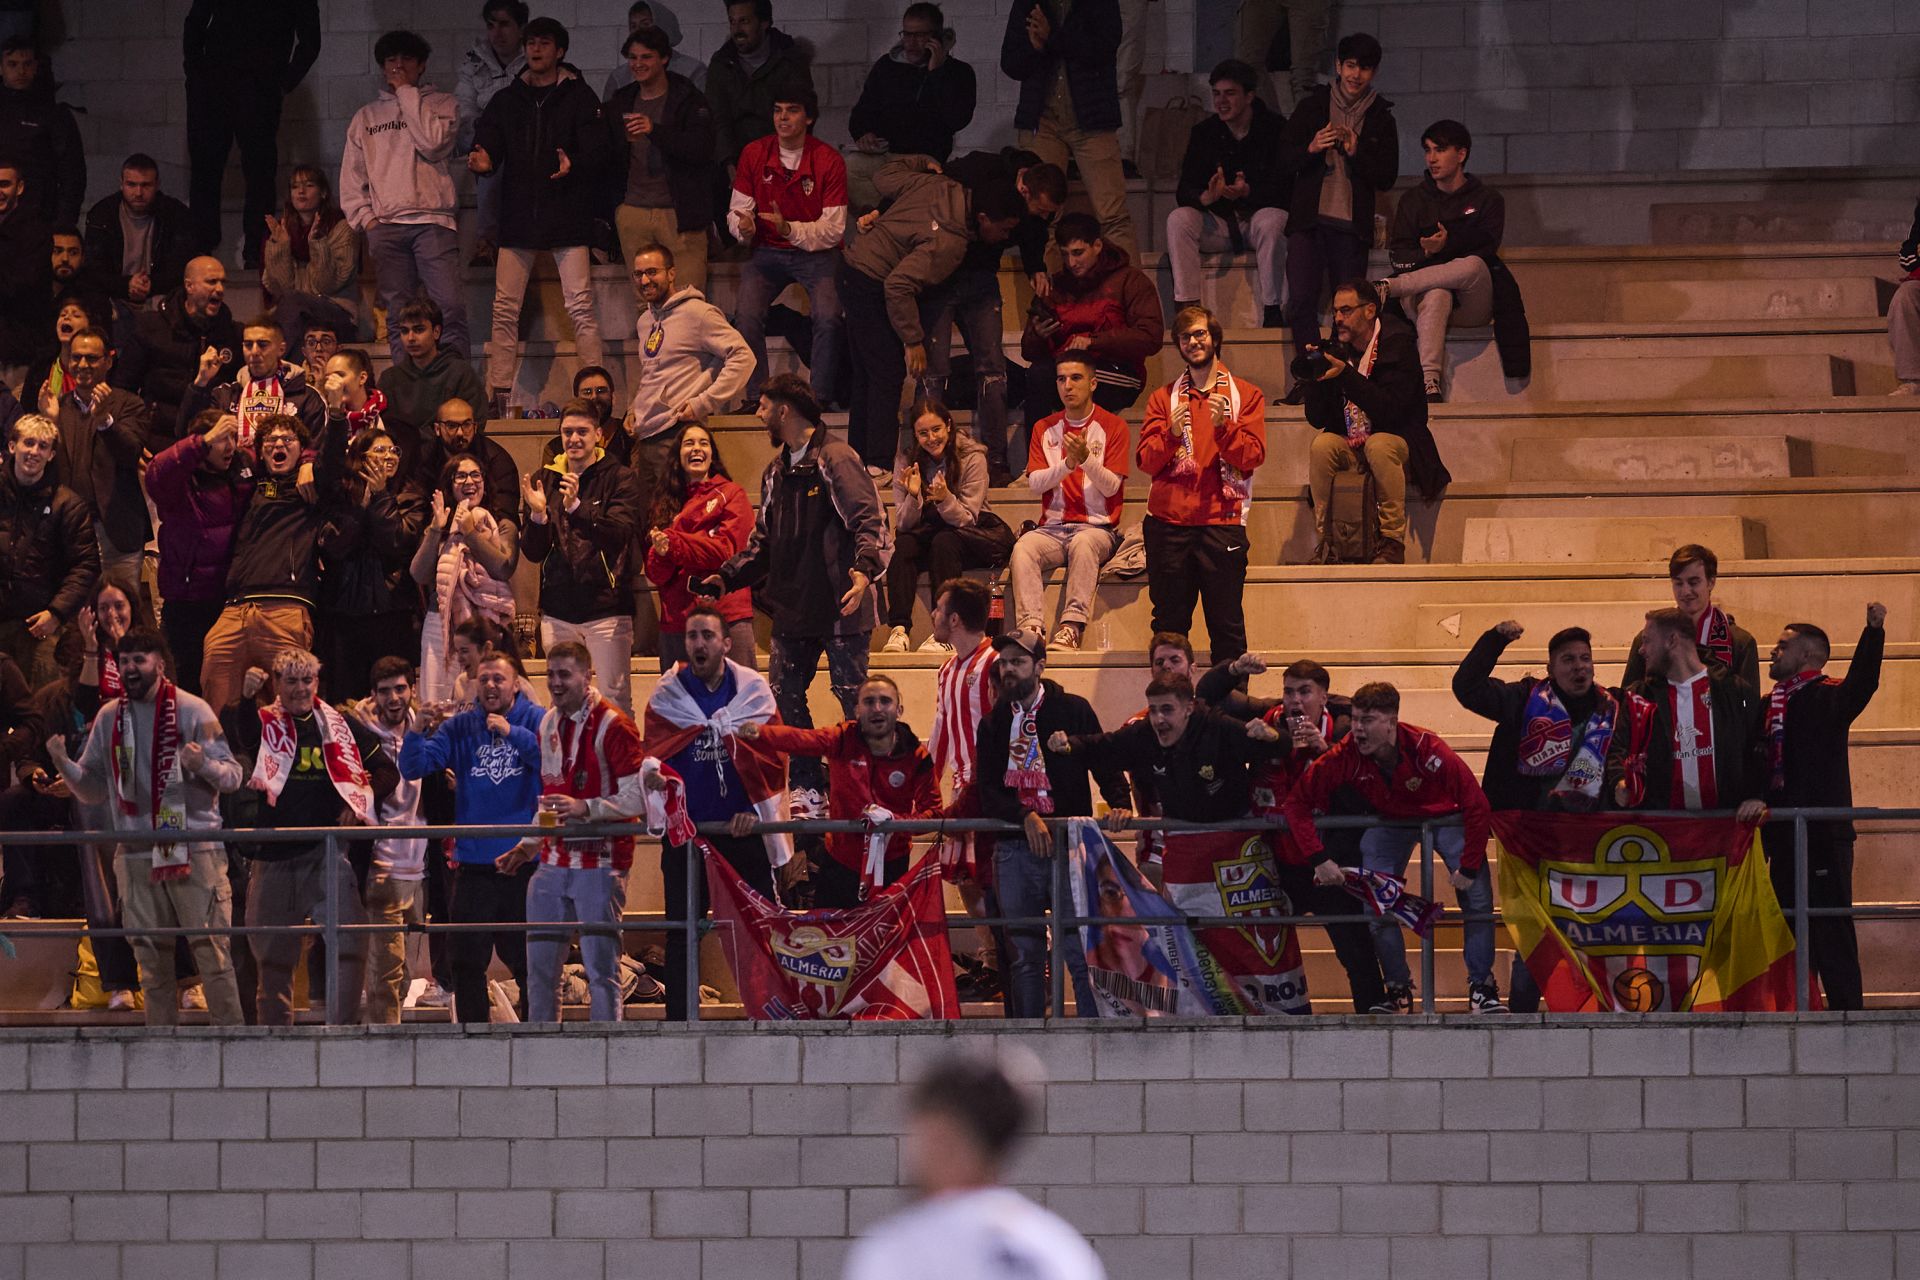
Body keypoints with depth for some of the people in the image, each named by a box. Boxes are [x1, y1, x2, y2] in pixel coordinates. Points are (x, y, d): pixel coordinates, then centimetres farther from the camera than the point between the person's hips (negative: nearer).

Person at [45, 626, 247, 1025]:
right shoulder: (109, 717, 12)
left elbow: (232, 777, -2)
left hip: (195, 849, -4)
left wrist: (204, 764, -23)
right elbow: (93, 790, 14)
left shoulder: (192, 711, 0)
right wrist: (63, 763, -3)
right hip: (137, 853, 4)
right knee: (151, 961, 5)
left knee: (212, 953, -9)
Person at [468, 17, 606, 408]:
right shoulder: (506, 100, 13)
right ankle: (497, 397, 5)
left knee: (580, 308, -8)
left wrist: (573, 165, -26)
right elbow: (487, 145, 8)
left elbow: (597, 153, -5)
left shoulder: (578, 97, 3)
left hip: (567, 216, -3)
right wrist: (481, 161, -16)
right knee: (505, 309, 1)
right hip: (518, 218, 3)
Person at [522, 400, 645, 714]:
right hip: (558, 610, 4)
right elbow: (533, 553, 8)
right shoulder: (544, 480, 11)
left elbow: (619, 534, -16)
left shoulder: (619, 479, 0)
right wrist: (537, 515, -11)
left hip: (606, 607, -4)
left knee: (615, 697, -7)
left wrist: (577, 508, -30)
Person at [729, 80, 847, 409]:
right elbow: (737, 210, 5)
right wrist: (743, 227, -20)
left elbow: (833, 230, -11)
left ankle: (822, 397, -15)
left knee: (828, 317, -27)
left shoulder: (829, 161, -9)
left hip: (817, 254, -2)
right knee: (746, 315, -23)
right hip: (768, 252, 2)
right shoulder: (753, 154, -1)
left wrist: (790, 229, -28)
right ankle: (756, 398, -14)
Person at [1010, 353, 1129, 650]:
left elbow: (1111, 486, -4)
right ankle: (1031, 627, -41)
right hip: (1053, 527, 3)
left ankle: (1072, 626, -44)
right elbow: (1035, 483, 4)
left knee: (1083, 544, -38)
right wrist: (1067, 464, -13)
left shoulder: (1112, 426, 4)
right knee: (1023, 547, -30)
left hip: (1098, 528, -3)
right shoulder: (1045, 429, 15)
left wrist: (1085, 458, -21)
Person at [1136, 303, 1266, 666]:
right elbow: (1146, 460, 5)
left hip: (1222, 523, -2)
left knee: (1227, 625, -6)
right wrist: (1171, 433, -14)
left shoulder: (1246, 395, 11)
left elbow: (1252, 456, 0)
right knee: (1169, 625, 0)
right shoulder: (1163, 398, 16)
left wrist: (1224, 426, -17)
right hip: (1169, 523, 2)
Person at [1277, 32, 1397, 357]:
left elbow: (1387, 178, 7)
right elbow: (1284, 162, 8)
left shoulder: (1381, 119, 10)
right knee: (1301, 303, -12)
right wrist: (1311, 148, -12)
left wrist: (1356, 153, -8)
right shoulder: (1312, 106, 9)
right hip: (1310, 219, 0)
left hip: (1352, 226, 0)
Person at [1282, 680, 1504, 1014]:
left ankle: (1482, 987, 2)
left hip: (1444, 818, -2)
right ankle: (1398, 990, 5)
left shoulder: (1428, 751, -35)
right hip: (1388, 822, 2)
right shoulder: (1345, 756, -29)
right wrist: (1318, 859, -29)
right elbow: (1296, 803, -21)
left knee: (1478, 897, -13)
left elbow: (1477, 807, -27)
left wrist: (1469, 867, -24)